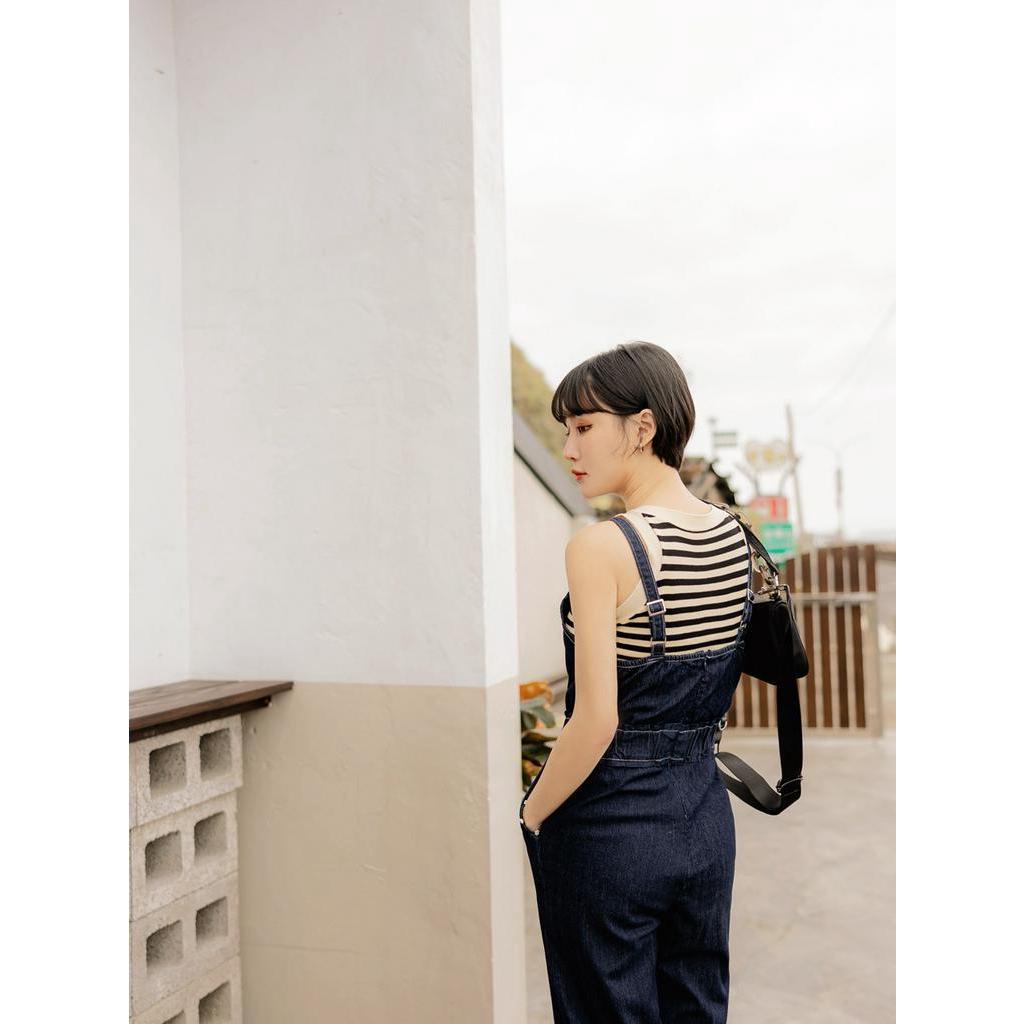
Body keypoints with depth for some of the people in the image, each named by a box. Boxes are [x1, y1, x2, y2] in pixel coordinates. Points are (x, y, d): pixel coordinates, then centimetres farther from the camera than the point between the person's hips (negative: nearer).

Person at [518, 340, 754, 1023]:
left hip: (611, 827, -6)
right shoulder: (734, 536, 1)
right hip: (707, 818, 7)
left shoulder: (601, 546, -21)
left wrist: (533, 812, -7)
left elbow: (597, 720, -22)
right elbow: (728, 702, 10)